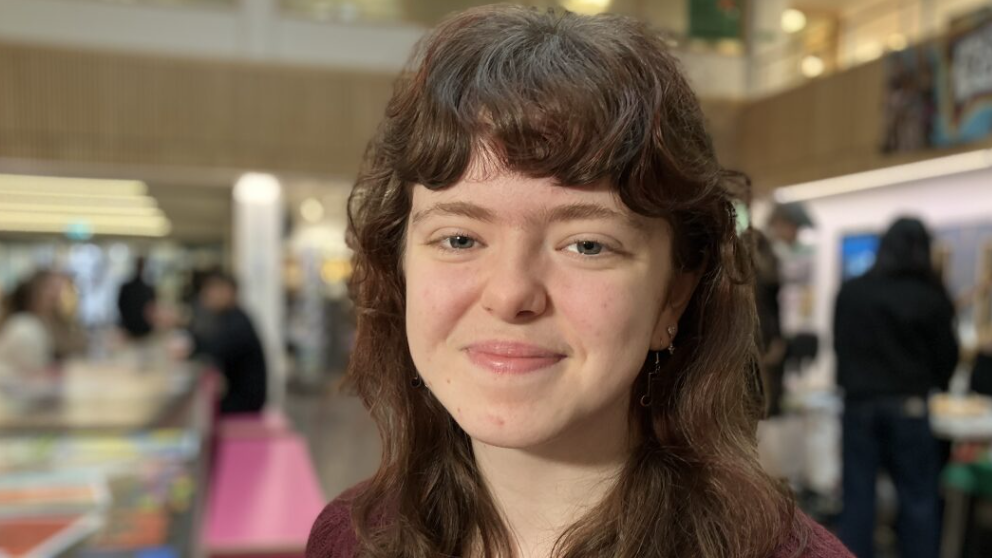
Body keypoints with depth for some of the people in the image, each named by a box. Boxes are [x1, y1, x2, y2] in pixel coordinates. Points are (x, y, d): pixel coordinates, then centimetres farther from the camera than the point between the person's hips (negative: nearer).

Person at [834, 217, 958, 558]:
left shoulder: (850, 292, -2)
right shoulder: (931, 298, -8)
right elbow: (947, 356, 3)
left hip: (859, 403, 2)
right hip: (909, 406, -2)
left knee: (858, 497, 8)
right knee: (918, 500, 8)